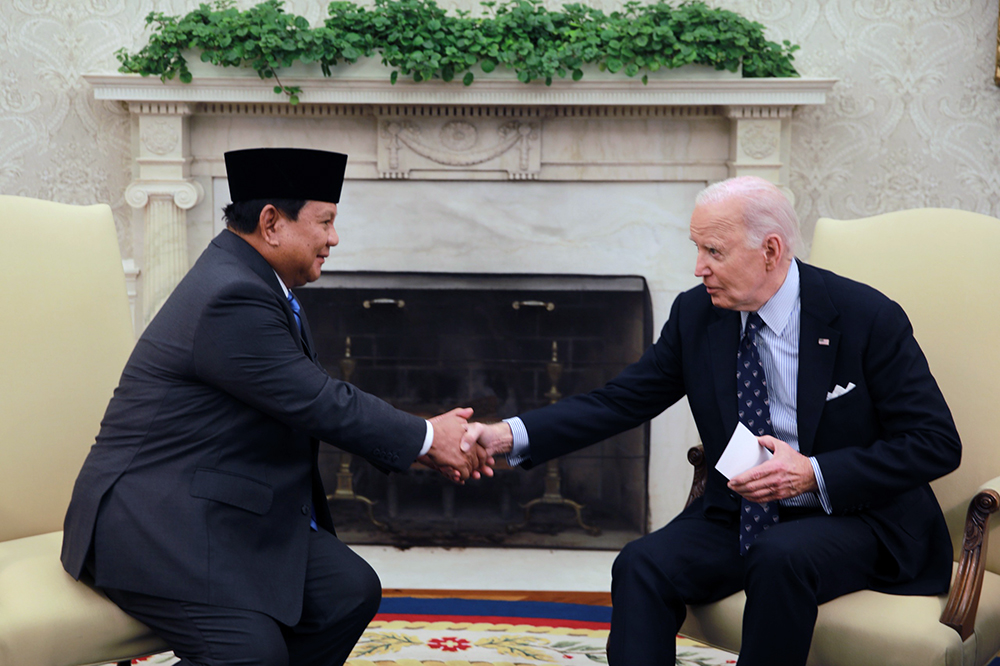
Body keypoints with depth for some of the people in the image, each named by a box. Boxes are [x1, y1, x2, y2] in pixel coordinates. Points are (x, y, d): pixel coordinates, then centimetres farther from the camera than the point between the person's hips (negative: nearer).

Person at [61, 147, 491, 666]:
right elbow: (322, 405, -19)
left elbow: (321, 400, 13)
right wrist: (426, 437, -7)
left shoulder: (254, 283, 10)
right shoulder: (232, 298, -22)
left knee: (351, 590, -1)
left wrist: (422, 442, 5)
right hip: (154, 521, -10)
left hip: (233, 509, 10)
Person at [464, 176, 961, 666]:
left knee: (779, 559, -35)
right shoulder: (696, 315, -1)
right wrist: (510, 435, -14)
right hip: (739, 514, 4)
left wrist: (814, 474, -22)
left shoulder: (868, 318, -13)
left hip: (855, 517, -4)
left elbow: (937, 442, -12)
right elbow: (619, 401, 1)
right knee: (641, 566, -22)